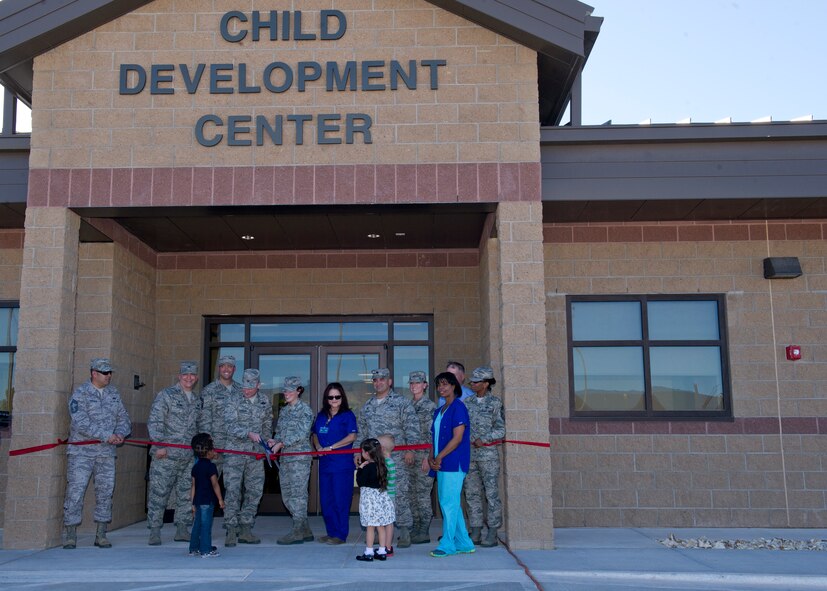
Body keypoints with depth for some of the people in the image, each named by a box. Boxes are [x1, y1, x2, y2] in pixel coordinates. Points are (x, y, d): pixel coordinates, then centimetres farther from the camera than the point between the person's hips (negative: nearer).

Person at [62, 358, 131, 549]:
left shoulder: (114, 393, 11)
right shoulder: (80, 393, -6)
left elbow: (124, 418, 12)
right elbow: (81, 423, -17)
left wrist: (120, 433, -10)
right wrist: (107, 436, -21)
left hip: (106, 453, 5)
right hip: (81, 452, -5)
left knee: (105, 491, 6)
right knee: (75, 491, -5)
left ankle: (101, 535, 14)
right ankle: (70, 535, 5)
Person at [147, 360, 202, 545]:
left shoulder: (197, 400, 15)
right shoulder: (166, 395, -3)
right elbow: (154, 421, -8)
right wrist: (160, 445, -14)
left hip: (189, 456, 6)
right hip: (166, 454, -5)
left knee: (186, 494, 8)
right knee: (159, 492, -3)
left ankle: (182, 529, 18)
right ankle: (155, 531, 5)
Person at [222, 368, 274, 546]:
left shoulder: (265, 402, 9)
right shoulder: (233, 402, -4)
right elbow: (231, 426, -14)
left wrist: (268, 439, 2)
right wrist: (249, 434, -28)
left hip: (256, 453, 4)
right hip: (236, 452, -4)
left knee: (254, 491, 5)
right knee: (233, 491, -6)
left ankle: (245, 530, 15)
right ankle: (231, 531, 1)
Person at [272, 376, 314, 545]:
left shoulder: (305, 410, -7)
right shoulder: (284, 411, 17)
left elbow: (302, 434, -15)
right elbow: (279, 431, 19)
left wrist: (281, 443, -18)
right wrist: (274, 442, -1)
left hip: (300, 456, -8)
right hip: (286, 457, 8)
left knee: (297, 493, -6)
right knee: (286, 495, 8)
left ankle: (298, 532, 1)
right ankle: (306, 531, 17)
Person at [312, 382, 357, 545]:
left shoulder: (347, 415, -3)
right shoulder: (321, 416, 14)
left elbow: (352, 437, -12)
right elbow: (315, 435, 19)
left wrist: (330, 447, -13)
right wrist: (318, 447, -2)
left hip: (342, 464, -6)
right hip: (325, 464, 6)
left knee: (341, 500, -4)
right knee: (326, 500, 9)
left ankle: (340, 535, 4)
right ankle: (331, 532, 20)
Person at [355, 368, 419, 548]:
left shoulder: (402, 402, 0)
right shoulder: (367, 406, 17)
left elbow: (411, 427, -5)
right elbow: (361, 430, 22)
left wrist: (410, 449, -14)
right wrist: (358, 451, 16)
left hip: (397, 457, -5)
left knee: (400, 493, -6)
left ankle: (404, 532, 0)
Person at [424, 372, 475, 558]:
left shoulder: (458, 408, -8)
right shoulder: (439, 411, 18)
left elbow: (458, 438, -15)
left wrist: (439, 457, -14)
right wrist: (431, 459, 2)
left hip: (453, 463, -9)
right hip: (441, 465, 9)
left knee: (448, 503, -7)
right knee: (452, 504, 11)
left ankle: (447, 544, -1)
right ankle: (464, 543, 19)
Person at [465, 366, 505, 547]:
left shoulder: (495, 403, -1)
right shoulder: (468, 403, 11)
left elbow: (501, 429, -4)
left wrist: (484, 439, -15)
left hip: (488, 454, -5)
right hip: (469, 455, 5)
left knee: (492, 494, -2)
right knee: (472, 494, 7)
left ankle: (492, 534, 5)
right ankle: (475, 532, 15)